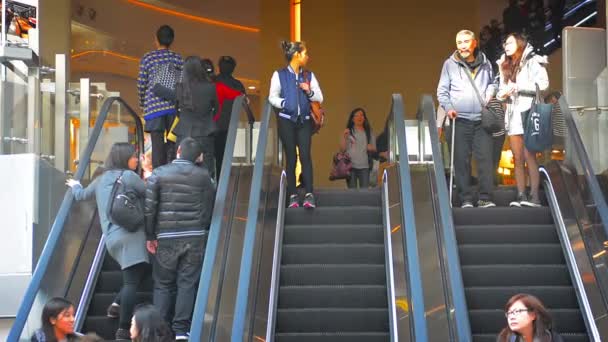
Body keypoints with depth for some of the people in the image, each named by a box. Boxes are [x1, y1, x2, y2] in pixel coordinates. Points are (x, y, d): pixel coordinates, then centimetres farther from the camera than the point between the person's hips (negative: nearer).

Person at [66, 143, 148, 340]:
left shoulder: (101, 180, 20)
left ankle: (117, 305, 12)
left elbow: (81, 195, 33)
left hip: (112, 238, 8)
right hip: (129, 235, -8)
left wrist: (75, 186, 55)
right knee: (132, 282, -11)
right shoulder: (128, 176, -3)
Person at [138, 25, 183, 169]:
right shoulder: (178, 58, 6)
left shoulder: (147, 58, 2)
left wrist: (142, 103, 17)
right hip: (174, 106, 1)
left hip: (154, 105, -1)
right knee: (172, 144, 8)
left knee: (157, 145, -2)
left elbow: (141, 84, 1)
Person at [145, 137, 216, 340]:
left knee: (163, 285, 8)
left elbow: (149, 207, -3)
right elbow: (209, 209, 6)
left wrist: (150, 236, 5)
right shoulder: (203, 176, 2)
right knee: (187, 283, 2)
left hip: (166, 238, 0)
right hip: (195, 237, 0)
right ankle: (181, 329, -3)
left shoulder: (159, 174, -1)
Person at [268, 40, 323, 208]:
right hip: (286, 120, -2)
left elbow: (319, 98, 11)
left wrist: (309, 92, -8)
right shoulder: (279, 75, 2)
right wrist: (284, 103, -15)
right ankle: (293, 196, 6)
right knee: (291, 158, 1)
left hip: (304, 120, 2)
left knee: (305, 155, -10)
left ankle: (309, 195, -13)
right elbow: (272, 97, 2)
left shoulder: (309, 75, 11)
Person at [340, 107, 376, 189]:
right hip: (351, 166, -2)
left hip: (364, 166, 2)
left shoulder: (369, 132, 11)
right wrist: (345, 137, -12)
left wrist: (371, 148, -7)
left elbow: (374, 149, 15)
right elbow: (342, 149, 0)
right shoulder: (349, 132, 5)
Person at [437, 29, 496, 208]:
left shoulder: (485, 63, 12)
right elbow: (442, 91, 6)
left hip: (482, 119, 2)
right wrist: (448, 107, -8)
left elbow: (492, 83, 25)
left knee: (486, 159, -5)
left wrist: (490, 92, 4)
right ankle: (466, 199, 4)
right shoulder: (450, 64, 5)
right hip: (459, 120, -1)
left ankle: (485, 198, -1)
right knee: (461, 161, -2)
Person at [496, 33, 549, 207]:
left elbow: (543, 84, -10)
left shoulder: (532, 62, 2)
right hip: (512, 115, 6)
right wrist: (502, 94, 2)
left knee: (529, 156, -12)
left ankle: (534, 196, -13)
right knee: (517, 158, 1)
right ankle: (521, 195, -1)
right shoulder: (507, 66, 23)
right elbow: (502, 90, 26)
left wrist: (517, 87, -11)